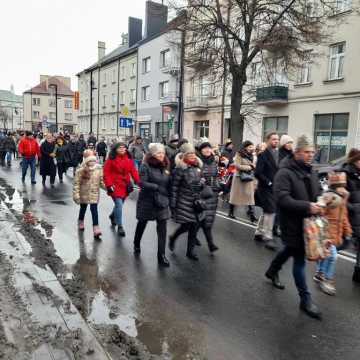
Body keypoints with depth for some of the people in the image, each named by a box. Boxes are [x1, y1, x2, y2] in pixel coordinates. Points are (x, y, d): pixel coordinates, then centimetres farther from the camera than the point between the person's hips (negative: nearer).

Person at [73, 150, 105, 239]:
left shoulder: (99, 169, -5)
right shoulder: (81, 170, -14)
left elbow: (101, 181, 3)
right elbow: (77, 183, -13)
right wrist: (76, 195, -16)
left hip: (94, 193, 1)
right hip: (84, 193, -1)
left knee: (94, 210, -7)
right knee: (83, 208, 18)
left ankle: (96, 229, -9)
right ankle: (81, 223, 45)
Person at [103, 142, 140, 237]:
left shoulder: (129, 159, 6)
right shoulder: (111, 159, -8)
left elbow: (133, 171, 6)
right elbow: (106, 173, -9)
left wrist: (139, 182, -5)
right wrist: (109, 185, -15)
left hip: (125, 186, 5)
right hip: (115, 186, -5)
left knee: (119, 204, 17)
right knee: (119, 205, -12)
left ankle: (112, 216, 49)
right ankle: (120, 227, -2)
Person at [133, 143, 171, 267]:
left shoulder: (165, 166, 5)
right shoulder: (146, 166, -12)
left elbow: (168, 184, 11)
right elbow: (142, 183, -20)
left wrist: (169, 196, 0)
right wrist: (157, 187, -24)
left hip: (162, 202, 4)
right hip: (147, 201, -3)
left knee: (162, 229, -1)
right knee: (142, 224, 18)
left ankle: (161, 255, 6)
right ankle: (136, 245, 44)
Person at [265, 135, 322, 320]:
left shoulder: (311, 172, 9)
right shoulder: (285, 173, -18)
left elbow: (317, 192, 20)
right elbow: (282, 199, -27)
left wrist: (320, 203, -1)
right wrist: (307, 207, -32)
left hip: (307, 221, 8)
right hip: (292, 223, -8)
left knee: (291, 249, 25)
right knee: (299, 259, -1)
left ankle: (272, 271, 49)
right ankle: (305, 299, 12)